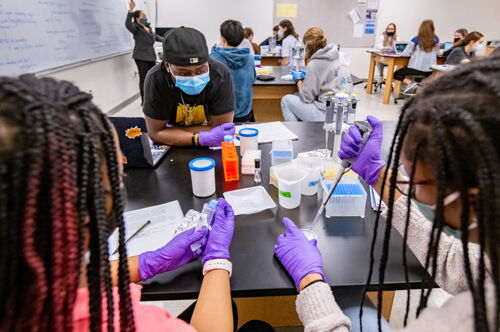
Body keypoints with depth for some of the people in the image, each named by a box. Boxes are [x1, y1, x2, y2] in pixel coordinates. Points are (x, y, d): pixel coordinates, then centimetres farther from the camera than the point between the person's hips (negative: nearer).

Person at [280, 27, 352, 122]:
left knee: (286, 100, 7)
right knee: (296, 96, 22)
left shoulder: (315, 64, -17)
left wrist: (300, 85, 10)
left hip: (327, 115, -8)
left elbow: (307, 97, -13)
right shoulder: (339, 55, 4)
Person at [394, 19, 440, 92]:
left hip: (416, 69, -5)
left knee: (396, 74, 12)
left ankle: (410, 83, -11)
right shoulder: (436, 40, 3)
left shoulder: (416, 40, -6)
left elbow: (405, 53, -2)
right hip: (430, 72, 5)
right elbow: (437, 53, 16)